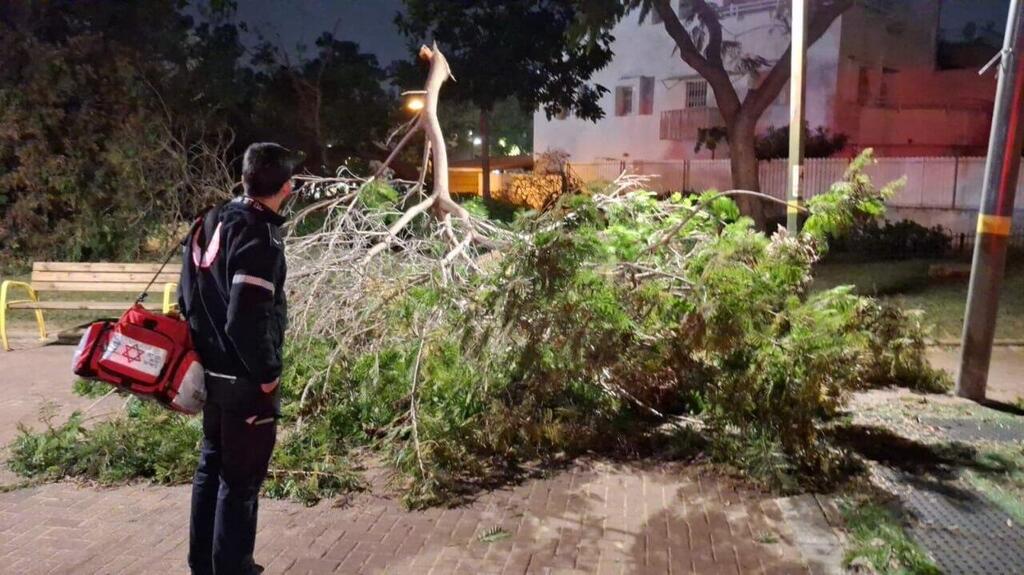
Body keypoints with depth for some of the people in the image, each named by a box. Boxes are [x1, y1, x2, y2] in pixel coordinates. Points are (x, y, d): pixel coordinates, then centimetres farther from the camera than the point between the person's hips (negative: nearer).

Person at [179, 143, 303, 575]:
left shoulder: (209, 224, 5)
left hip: (211, 372, 9)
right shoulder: (259, 237, -21)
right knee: (240, 480, 5)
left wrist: (206, 351, 18)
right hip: (244, 381, -9)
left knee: (211, 467, 20)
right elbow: (246, 321, -27)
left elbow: (188, 297, 11)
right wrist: (266, 373, -14)